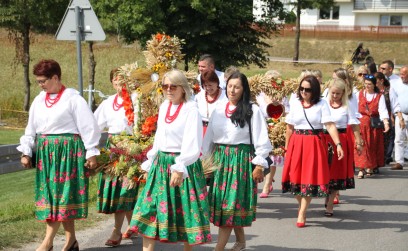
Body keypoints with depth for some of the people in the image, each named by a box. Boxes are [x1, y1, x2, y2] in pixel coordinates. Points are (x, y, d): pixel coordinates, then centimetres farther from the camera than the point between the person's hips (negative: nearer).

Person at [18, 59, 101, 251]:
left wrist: (91, 153, -9)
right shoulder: (39, 101, 11)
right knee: (52, 193, 6)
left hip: (68, 150, -7)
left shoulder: (72, 98, -7)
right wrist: (26, 152, 11)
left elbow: (88, 127, -7)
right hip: (45, 151, 7)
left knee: (61, 193, -7)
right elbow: (31, 129, 17)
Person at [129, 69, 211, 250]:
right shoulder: (164, 107, 10)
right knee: (150, 210, 3)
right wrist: (150, 163, 16)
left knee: (185, 212, 3)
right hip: (161, 164, 7)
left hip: (183, 164, -7)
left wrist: (180, 168, -27)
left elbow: (193, 144, -19)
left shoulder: (191, 110, -13)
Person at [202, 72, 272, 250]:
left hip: (241, 160, -6)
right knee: (221, 202, 11)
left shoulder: (252, 111, -7)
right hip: (219, 158, 6)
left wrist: (259, 165, -10)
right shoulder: (219, 110, 9)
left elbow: (261, 140, -8)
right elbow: (209, 137, 13)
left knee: (230, 204, -5)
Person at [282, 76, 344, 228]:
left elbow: (330, 125, -12)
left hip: (314, 144, -3)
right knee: (295, 176, 5)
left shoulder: (321, 104, -4)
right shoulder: (295, 104, 5)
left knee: (310, 178, -1)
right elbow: (289, 127, 9)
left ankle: (302, 214, 7)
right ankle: (301, 206, 26)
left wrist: (338, 144, -21)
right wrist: (287, 146, 9)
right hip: (296, 143, 3)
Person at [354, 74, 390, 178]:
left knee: (373, 146, 5)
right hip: (361, 123, 0)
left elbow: (383, 110, -10)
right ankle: (362, 169, -9)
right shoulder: (359, 94, 5)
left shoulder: (380, 96, 1)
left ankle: (370, 167, 19)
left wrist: (386, 123, -24)